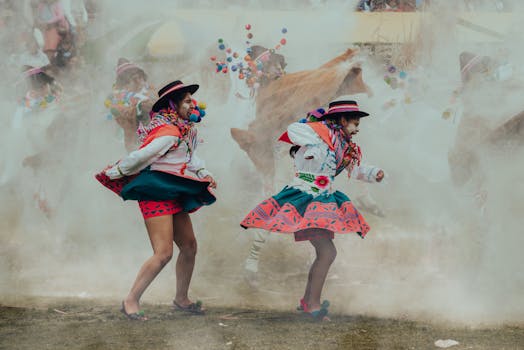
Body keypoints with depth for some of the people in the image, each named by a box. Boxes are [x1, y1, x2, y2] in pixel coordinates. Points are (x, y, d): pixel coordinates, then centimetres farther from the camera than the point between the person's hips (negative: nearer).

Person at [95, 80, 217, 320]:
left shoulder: (186, 130, 12)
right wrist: (112, 174, -9)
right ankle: (131, 301, -6)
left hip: (174, 196, 10)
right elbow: (140, 157, -19)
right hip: (156, 194, -10)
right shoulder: (169, 133, -20)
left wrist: (204, 173, 6)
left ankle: (181, 299, 29)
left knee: (189, 247, 14)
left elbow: (189, 156, 24)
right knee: (163, 253, -15)